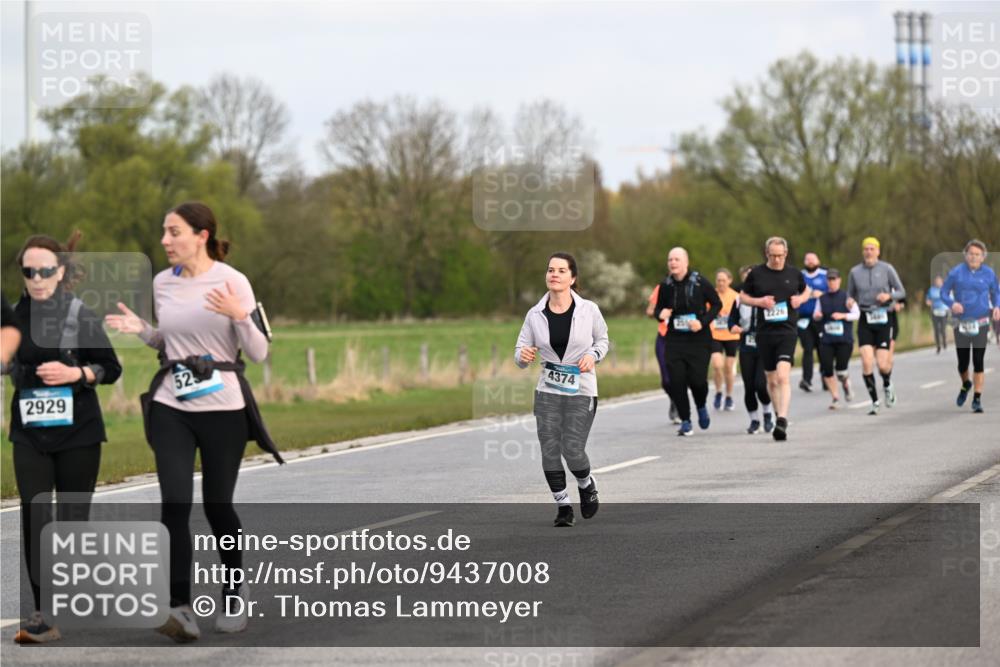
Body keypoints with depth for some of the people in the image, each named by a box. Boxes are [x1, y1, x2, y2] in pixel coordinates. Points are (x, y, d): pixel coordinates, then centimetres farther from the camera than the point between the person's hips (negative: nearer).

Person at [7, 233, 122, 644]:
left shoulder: (81, 316, -5)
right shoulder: (15, 316, 1)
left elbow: (111, 369, -1)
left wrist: (76, 373, -17)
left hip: (78, 432, -2)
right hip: (30, 435, 2)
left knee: (72, 519, 4)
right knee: (34, 517, -8)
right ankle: (43, 615, -11)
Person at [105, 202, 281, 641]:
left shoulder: (232, 281, -8)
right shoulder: (162, 283, 6)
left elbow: (259, 353, -8)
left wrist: (239, 316, -25)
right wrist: (141, 330, 2)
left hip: (223, 407, -3)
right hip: (171, 407, 3)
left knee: (217, 506, 6)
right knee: (175, 503, -13)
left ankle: (235, 594, 31)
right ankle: (180, 609, -14)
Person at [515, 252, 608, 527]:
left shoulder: (589, 310, -5)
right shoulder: (535, 315, -2)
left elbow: (602, 339, 12)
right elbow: (520, 353, 3)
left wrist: (593, 355, -9)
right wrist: (523, 355, -21)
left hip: (581, 391, -2)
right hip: (547, 391, 2)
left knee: (573, 451, -9)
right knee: (550, 452, -2)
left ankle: (587, 485, 25)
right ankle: (563, 505, 15)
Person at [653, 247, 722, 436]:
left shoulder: (699, 282, -7)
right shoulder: (666, 285, 2)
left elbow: (717, 304, 1)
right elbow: (658, 309, 14)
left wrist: (703, 322, -13)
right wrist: (661, 314, -11)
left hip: (699, 339, -3)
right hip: (675, 340, 3)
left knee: (697, 379, -11)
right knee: (676, 381, -7)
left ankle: (701, 407, 23)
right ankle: (685, 421, 9)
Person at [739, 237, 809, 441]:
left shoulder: (794, 274, 6)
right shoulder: (756, 273, 3)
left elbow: (806, 290, 23)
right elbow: (742, 296, 11)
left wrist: (800, 299, 1)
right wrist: (758, 301, -8)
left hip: (787, 331, -2)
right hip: (764, 332, 2)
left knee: (783, 376, -18)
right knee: (771, 380, 9)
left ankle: (782, 420, -25)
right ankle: (778, 414, 29)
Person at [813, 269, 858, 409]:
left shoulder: (846, 297, 1)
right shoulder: (822, 299, 9)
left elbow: (856, 314, 1)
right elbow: (816, 316, 17)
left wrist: (843, 315, -14)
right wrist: (816, 315, -6)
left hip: (844, 339, -3)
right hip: (826, 339, 3)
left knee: (841, 370, -12)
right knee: (827, 370, -6)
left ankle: (846, 384, 23)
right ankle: (835, 397, 9)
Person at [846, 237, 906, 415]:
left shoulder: (887, 269, -1)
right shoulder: (855, 272, 5)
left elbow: (901, 292, 3)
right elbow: (851, 294, 15)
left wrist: (889, 295, -16)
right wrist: (850, 301, -8)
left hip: (884, 320, -1)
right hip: (865, 320, 1)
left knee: (883, 364, -7)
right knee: (867, 362, -13)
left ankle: (887, 385, 29)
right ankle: (874, 401, 1)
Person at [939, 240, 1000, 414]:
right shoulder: (956, 273, -1)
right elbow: (944, 292, 3)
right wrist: (952, 303, -18)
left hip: (981, 324, 0)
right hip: (961, 324, 0)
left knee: (978, 361, -7)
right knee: (963, 362, 6)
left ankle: (977, 399, 0)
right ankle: (966, 385, 39)